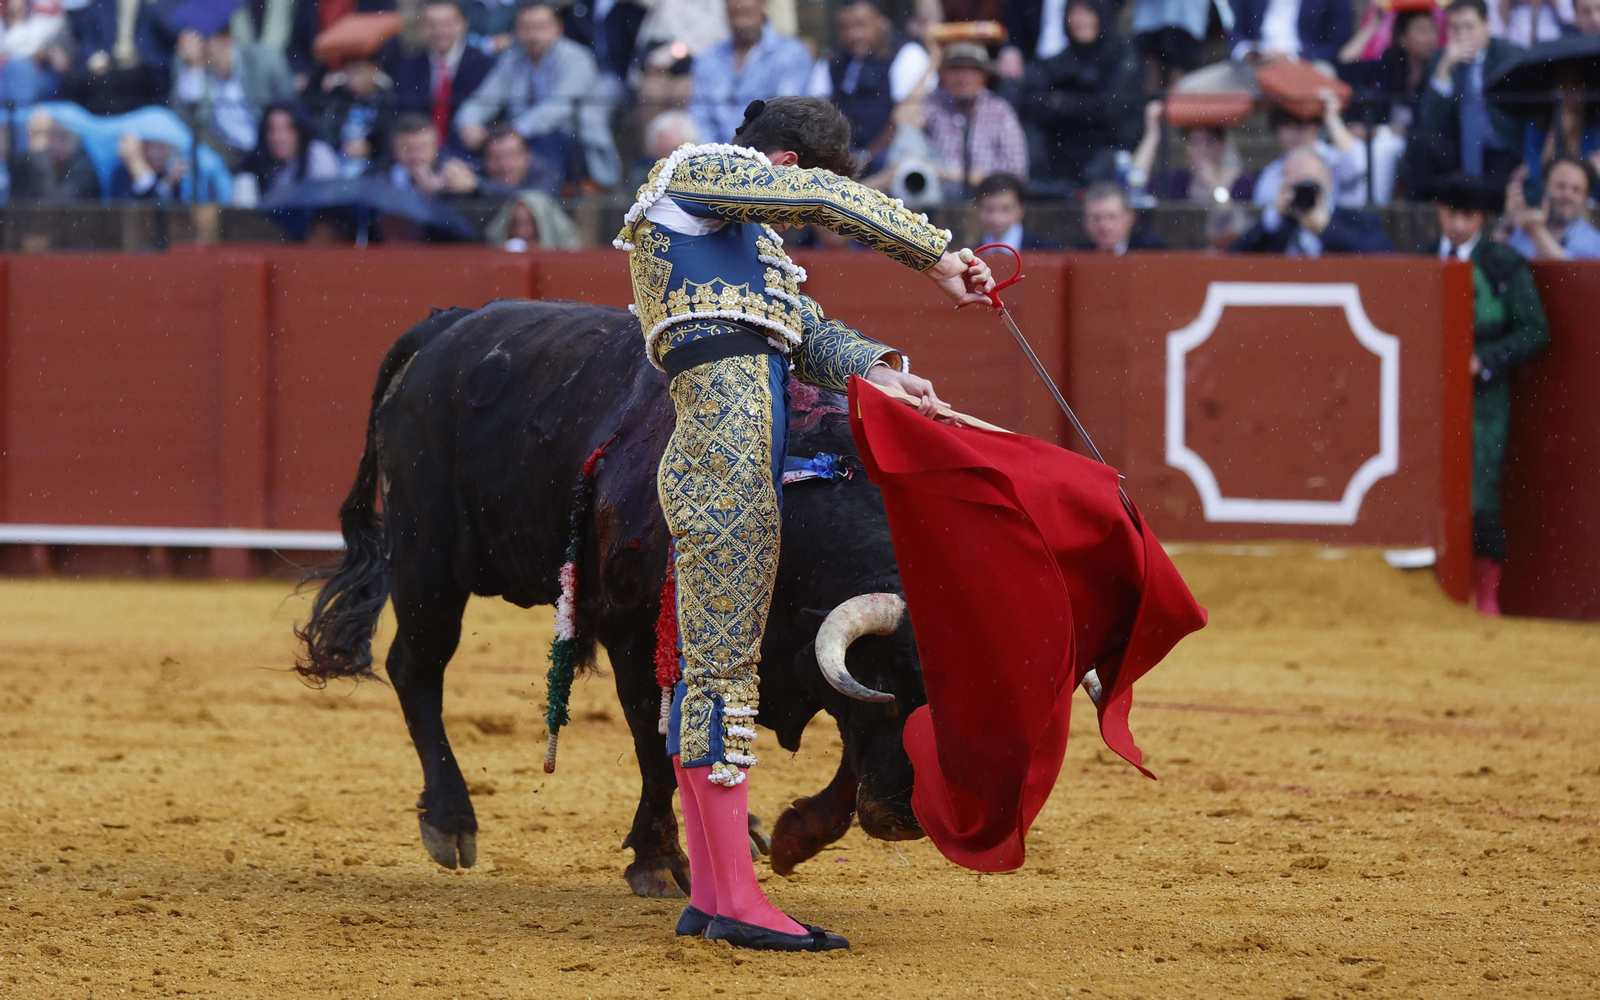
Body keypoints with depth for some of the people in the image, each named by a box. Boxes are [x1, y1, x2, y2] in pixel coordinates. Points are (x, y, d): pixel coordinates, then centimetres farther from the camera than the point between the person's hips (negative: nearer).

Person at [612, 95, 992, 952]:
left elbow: (804, 328, 18)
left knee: (711, 669, 10)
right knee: (723, 665, -10)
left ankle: (708, 898, 12)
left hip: (735, 462, 10)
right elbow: (831, 200, -4)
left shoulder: (747, 237, 31)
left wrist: (873, 368, 0)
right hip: (725, 454, -10)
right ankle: (737, 900, -11)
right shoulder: (695, 175, 5)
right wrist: (937, 257, 1)